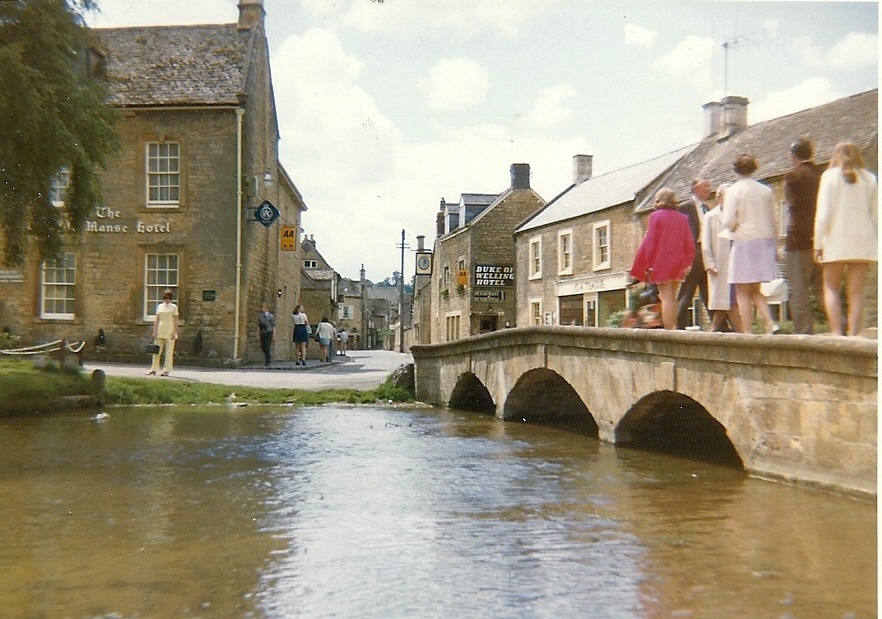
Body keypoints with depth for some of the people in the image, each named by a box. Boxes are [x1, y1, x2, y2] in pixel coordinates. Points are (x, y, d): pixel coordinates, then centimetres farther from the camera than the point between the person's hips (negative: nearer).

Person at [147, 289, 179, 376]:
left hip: (170, 331, -3)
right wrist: (155, 331, 2)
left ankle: (166, 370, 2)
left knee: (169, 352, -2)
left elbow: (175, 321, -3)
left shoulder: (173, 307, 0)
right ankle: (154, 369, 10)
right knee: (157, 351, 4)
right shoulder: (160, 306, 10)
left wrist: (174, 332, -11)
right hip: (160, 330, 3)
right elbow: (156, 320, 9)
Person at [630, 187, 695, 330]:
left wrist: (646, 264, -5)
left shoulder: (656, 216, -8)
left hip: (661, 263, -5)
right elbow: (689, 244, 7)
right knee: (672, 297, 15)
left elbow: (649, 242, -10)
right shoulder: (683, 218, 6)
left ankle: (669, 329, -12)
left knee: (666, 297, -7)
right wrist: (686, 264, 13)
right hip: (677, 264, 5)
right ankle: (673, 328, 16)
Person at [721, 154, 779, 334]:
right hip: (765, 241, 5)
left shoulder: (734, 190, -7)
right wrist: (775, 248, 16)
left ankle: (747, 331, -1)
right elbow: (773, 221, 9)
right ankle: (770, 324, 0)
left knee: (743, 292, 3)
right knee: (755, 290, 16)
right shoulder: (766, 190, 7)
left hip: (744, 242, -5)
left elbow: (728, 221, -13)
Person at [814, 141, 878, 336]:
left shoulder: (830, 176, 0)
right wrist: (877, 242, 14)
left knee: (831, 288, 6)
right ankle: (853, 335, -1)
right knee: (856, 291, 4)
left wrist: (818, 244, -4)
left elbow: (823, 213, -7)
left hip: (836, 240, -2)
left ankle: (836, 333, -7)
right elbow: (875, 215, 7)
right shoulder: (869, 178, 8)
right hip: (863, 240, 3)